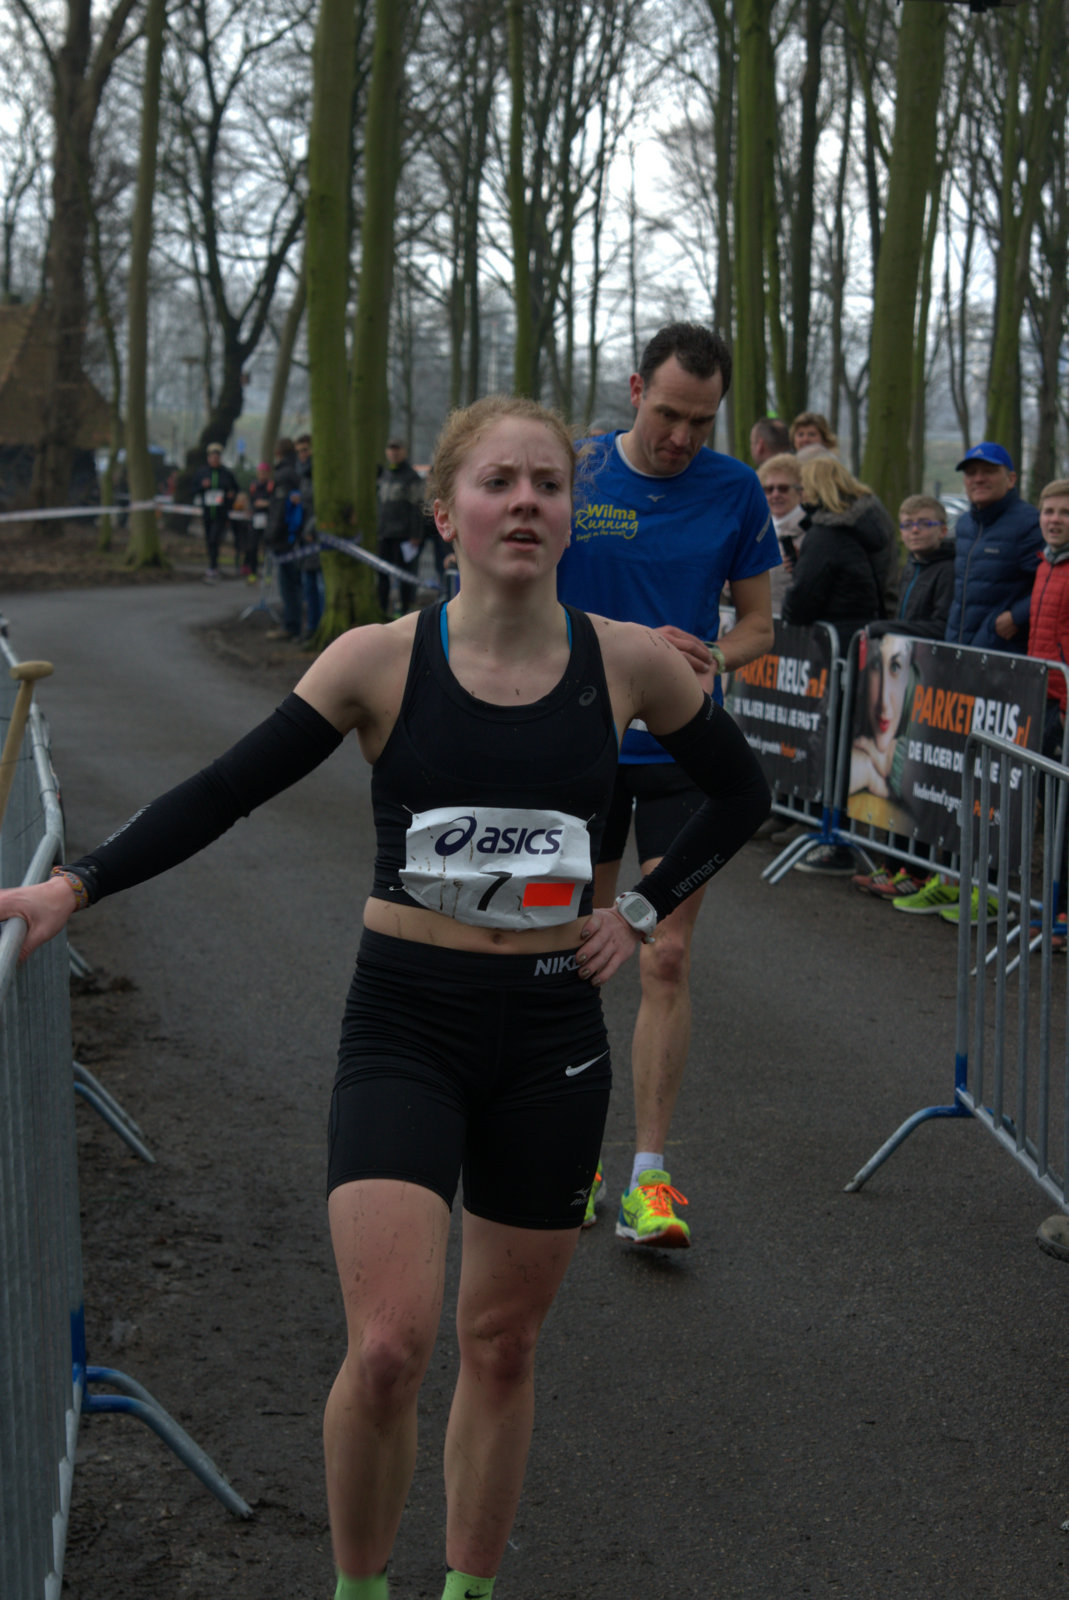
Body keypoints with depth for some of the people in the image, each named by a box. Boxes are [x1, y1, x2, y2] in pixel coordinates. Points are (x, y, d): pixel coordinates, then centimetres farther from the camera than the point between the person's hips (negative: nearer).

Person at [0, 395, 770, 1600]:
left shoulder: (628, 662, -3)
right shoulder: (382, 662, -8)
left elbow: (739, 794, 13)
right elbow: (225, 792, -7)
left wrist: (642, 909, 4)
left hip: (550, 1032, 2)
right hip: (404, 1025, -2)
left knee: (502, 1342, 13)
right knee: (387, 1346, -14)